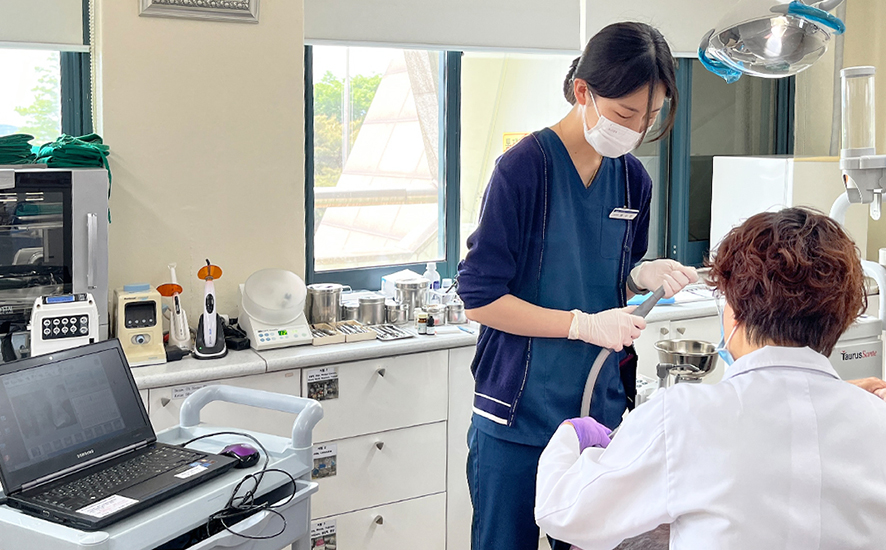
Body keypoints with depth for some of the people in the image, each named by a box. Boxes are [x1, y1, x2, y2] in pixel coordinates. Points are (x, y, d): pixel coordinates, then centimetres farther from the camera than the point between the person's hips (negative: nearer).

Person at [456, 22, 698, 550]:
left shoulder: (633, 179, 5)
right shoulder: (525, 167, -14)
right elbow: (480, 297, -14)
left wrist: (642, 276, -5)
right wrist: (584, 324, -19)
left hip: (600, 406, 5)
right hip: (519, 414, -5)